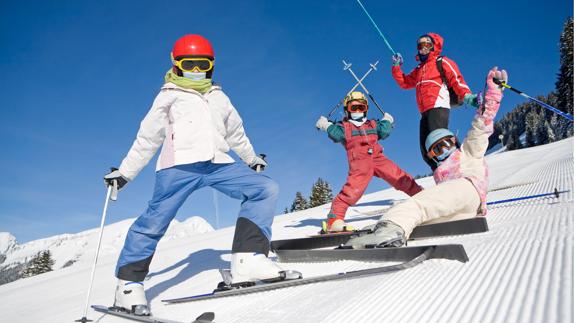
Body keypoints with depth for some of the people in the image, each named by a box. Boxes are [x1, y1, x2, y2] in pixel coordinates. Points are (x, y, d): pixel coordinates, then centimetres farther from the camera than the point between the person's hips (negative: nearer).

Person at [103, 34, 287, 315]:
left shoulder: (218, 97, 25)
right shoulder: (169, 96, 15)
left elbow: (236, 133, 35)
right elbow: (146, 140, 16)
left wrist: (252, 159, 41)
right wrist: (125, 172, 14)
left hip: (218, 164, 4)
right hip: (179, 165, -3)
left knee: (266, 189, -12)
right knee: (155, 220, -12)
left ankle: (247, 260, -19)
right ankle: (129, 284, 6)